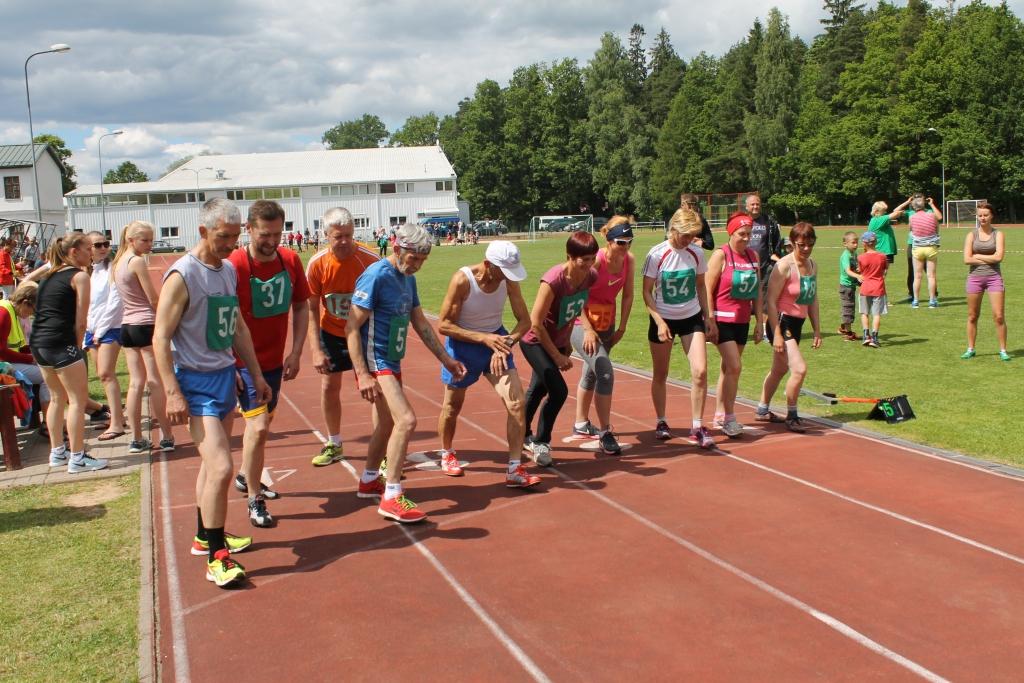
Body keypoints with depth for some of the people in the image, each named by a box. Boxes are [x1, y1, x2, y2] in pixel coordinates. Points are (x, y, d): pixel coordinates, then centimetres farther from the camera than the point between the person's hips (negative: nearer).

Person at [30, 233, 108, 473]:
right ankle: (77, 459, 1)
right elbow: (80, 322, -10)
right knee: (78, 399, -1)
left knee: (57, 397, 21)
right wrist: (77, 347, 4)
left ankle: (57, 453, 29)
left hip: (38, 342, 9)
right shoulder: (79, 276, -5)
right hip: (60, 343, -9)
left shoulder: (49, 275, 17)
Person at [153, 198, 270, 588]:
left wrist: (257, 376, 21)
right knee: (221, 467, -14)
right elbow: (161, 337, -16)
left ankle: (206, 535, 33)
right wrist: (173, 393, -21)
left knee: (213, 463, 18)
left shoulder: (229, 270, 10)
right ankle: (215, 558, -5)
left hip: (225, 376, 8)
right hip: (196, 382, -8)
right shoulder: (182, 275, -15)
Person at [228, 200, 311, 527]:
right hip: (244, 362, -6)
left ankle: (246, 476, 45)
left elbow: (301, 307, 6)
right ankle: (254, 501, 0)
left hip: (275, 360, 6)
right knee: (259, 426, -14)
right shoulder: (233, 265, -19)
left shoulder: (290, 260, -3)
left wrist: (296, 353, 0)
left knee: (260, 422, 21)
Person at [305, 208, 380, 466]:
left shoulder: (370, 260, -22)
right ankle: (334, 445, 27)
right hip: (332, 333, 2)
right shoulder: (317, 264, -16)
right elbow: (312, 310, -10)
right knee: (329, 387, 9)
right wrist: (316, 350, -15)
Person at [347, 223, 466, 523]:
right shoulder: (376, 276, -17)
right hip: (374, 362, -9)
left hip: (392, 362, 9)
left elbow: (421, 323, 18)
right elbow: (352, 328, -19)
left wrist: (446, 359, 16)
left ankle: (369, 481, 38)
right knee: (406, 420, -17)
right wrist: (363, 375, -24)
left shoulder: (407, 278, 9)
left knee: (387, 424, 18)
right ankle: (391, 498, -10)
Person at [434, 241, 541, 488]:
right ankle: (447, 455, 43)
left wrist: (506, 344, -23)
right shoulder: (463, 280, -26)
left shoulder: (509, 280, -13)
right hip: (463, 345, -3)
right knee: (452, 406, 15)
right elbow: (444, 325, -21)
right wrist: (484, 338, -30)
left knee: (517, 403, -13)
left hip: (496, 341, 3)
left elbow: (524, 320, -5)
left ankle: (515, 470, -7)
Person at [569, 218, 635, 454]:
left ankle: (581, 425, 39)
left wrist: (621, 328, 2)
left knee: (592, 373, 21)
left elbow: (628, 295, 2)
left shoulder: (629, 260, -7)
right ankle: (605, 433, -11)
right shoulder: (596, 261, -24)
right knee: (605, 372, -19)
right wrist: (588, 330, -23)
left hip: (606, 324, 7)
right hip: (580, 323, -7)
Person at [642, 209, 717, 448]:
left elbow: (701, 286, 10)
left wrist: (708, 317, 8)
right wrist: (659, 322, -17)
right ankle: (661, 423, 27)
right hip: (663, 320, -2)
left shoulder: (697, 254, -3)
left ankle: (697, 428, 0)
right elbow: (647, 292, -9)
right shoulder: (656, 255, -13)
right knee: (660, 374, 8)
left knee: (700, 371, -10)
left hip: (692, 318, 2)